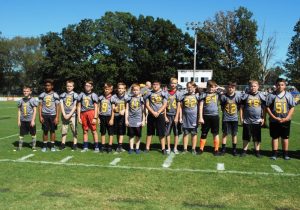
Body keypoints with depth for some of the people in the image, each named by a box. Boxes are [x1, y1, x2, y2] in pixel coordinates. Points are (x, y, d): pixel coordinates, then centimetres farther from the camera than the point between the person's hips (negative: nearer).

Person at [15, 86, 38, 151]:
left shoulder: (32, 100, -5)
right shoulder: (21, 101, 6)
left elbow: (35, 111, -6)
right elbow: (19, 111, 10)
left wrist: (33, 120, -11)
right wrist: (19, 120, 6)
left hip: (30, 120, -3)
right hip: (23, 120, 3)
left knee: (33, 134, 6)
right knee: (21, 134, 8)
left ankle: (34, 146, 16)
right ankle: (20, 146, 18)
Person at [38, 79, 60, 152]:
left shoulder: (55, 95, -1)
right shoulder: (42, 95, 5)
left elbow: (57, 107, -1)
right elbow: (40, 106, 6)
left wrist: (57, 117, -7)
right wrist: (40, 116, -1)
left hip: (53, 115, -1)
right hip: (44, 115, 1)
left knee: (52, 131, 4)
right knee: (45, 131, 5)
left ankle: (52, 146, 13)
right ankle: (44, 146, 14)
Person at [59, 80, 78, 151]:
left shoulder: (75, 95, 0)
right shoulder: (62, 95, 9)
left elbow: (75, 106, -4)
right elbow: (61, 105, 5)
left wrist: (69, 115, -11)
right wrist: (64, 114, -6)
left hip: (72, 115, -3)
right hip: (64, 115, 3)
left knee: (74, 130, -2)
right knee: (64, 130, 6)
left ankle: (75, 144, 4)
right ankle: (63, 144, 13)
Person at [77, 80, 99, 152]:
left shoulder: (93, 95, 2)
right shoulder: (81, 95, 11)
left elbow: (96, 107, 1)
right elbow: (79, 107, 12)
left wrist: (95, 118, -6)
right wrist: (79, 117, 7)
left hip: (91, 112, -3)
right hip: (83, 114, 3)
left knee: (94, 131, -2)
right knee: (85, 131, 9)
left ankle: (96, 147, 4)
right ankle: (85, 147, 16)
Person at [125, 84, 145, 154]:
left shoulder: (141, 99, 3)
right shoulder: (129, 99, 6)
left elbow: (143, 110, 3)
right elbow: (127, 110, 7)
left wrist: (143, 120, -1)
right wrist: (126, 119, 2)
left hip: (138, 120, -1)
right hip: (130, 120, 1)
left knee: (138, 135, 5)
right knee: (131, 135, 6)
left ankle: (137, 148, 16)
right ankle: (131, 148, 15)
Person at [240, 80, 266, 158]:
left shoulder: (261, 96, 3)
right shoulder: (245, 96, 2)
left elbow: (264, 108, 7)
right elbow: (242, 107, 5)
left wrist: (263, 118, 2)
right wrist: (241, 118, 1)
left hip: (257, 121, 0)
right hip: (247, 120, 0)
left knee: (257, 137, 8)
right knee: (246, 137, 7)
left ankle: (257, 151, 19)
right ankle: (244, 151, 17)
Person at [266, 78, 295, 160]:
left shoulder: (289, 95, 1)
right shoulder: (271, 95, -2)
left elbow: (292, 107, 1)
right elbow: (267, 107, -2)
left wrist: (286, 118, -11)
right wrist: (274, 117, -11)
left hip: (285, 120, 1)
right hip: (274, 121, 0)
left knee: (285, 137, 9)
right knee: (274, 137, 7)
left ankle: (285, 154, 20)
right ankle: (275, 153, 15)